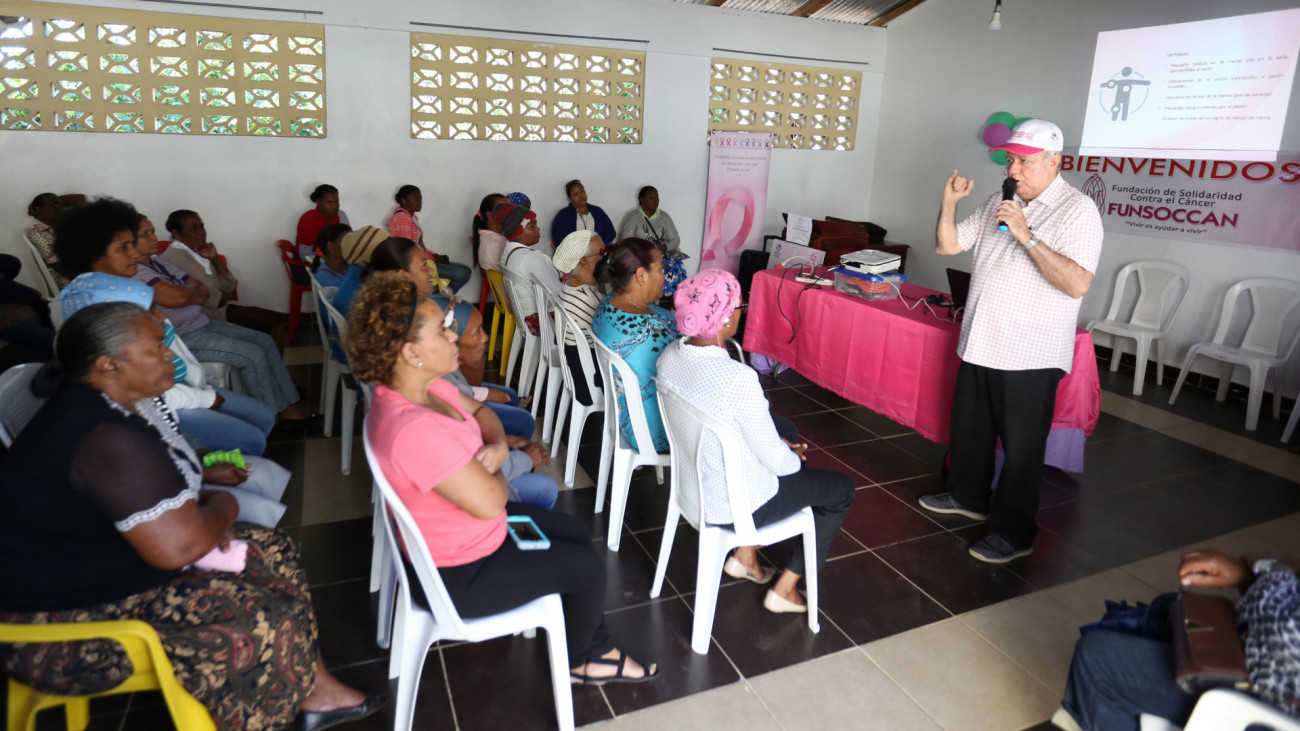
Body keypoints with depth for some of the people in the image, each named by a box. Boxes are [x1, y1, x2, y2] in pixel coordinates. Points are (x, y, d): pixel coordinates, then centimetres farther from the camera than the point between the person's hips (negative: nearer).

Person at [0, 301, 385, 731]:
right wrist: (223, 507, -10)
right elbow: (180, 546, -31)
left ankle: (315, 689, 15)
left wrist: (203, 502, -2)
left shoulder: (88, 405, 4)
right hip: (63, 622, -10)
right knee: (266, 623, -16)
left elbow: (145, 492, 18)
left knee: (271, 553, 7)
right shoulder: (110, 438, -29)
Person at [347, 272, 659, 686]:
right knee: (587, 567, 5)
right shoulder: (414, 430, -39)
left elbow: (480, 413, 8)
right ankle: (575, 662, 35)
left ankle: (597, 649, 36)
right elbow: (490, 501, -33)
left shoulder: (422, 386, -9)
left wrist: (497, 447, -13)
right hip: (461, 574, -9)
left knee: (577, 534, 19)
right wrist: (495, 470, -10)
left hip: (462, 530, 9)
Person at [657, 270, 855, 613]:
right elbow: (775, 461, -22)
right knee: (841, 489, 15)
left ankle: (745, 555, 35)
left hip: (693, 483, 7)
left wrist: (784, 442, 8)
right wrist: (795, 457, 2)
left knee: (786, 430, 31)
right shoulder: (738, 378, -34)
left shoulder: (671, 354, -9)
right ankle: (784, 590, 24)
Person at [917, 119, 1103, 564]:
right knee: (969, 429, 20)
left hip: (1030, 355, -7)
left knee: (1021, 447, 3)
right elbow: (947, 246, 12)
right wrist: (949, 203, -3)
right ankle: (968, 497, 41)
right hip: (980, 342, 7)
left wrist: (1026, 236, -26)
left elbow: (1077, 284, -24)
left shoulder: (1077, 211, -12)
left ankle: (1013, 533, 16)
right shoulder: (999, 204, 10)